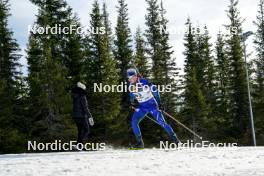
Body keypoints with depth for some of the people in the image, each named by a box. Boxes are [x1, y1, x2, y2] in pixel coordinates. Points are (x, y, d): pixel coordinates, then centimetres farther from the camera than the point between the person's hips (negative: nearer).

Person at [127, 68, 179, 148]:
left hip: (152, 105, -5)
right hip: (141, 107, 5)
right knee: (134, 122, -12)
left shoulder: (144, 82, -19)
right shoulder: (130, 85, -2)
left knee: (161, 122, -9)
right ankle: (140, 143, -3)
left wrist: (159, 103, -14)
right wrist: (132, 102, -2)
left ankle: (174, 138, 4)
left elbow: (155, 90, -12)